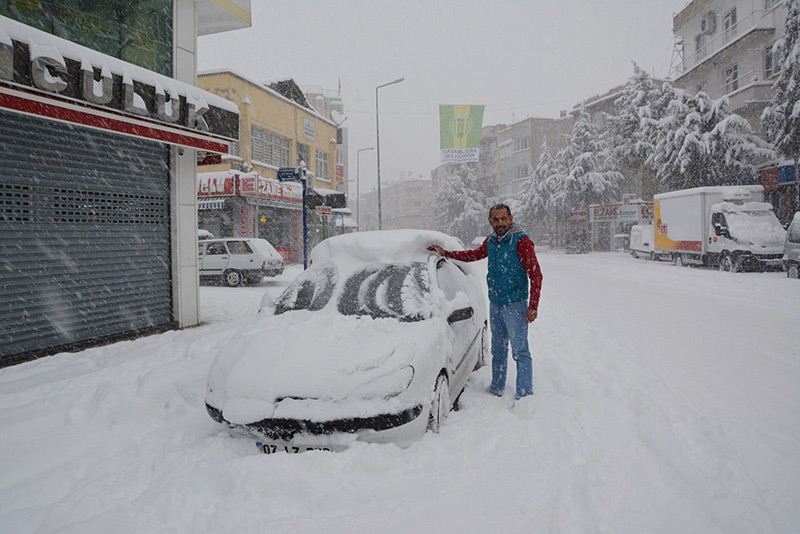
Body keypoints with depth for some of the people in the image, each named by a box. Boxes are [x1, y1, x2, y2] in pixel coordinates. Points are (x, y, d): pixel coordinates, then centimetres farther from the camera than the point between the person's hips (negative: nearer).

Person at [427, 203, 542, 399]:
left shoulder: (521, 241, -14)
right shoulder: (490, 241, 8)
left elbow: (536, 275, -14)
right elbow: (475, 255, 28)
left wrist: (533, 307, -18)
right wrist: (445, 253, 23)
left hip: (515, 305, -7)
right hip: (495, 304, 7)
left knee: (520, 352, -3)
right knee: (498, 350, 18)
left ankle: (525, 396, 5)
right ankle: (497, 389, 32)